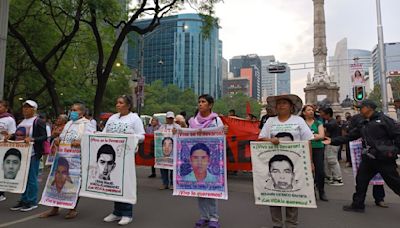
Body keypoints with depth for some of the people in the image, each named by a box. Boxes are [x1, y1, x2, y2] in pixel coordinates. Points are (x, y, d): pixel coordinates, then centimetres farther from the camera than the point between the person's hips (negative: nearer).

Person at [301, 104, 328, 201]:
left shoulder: (318, 123, 10)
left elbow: (322, 135, -2)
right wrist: (316, 135, -7)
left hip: (318, 148, 2)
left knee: (320, 171, 0)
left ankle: (322, 192, 15)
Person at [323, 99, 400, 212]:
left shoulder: (383, 119, -6)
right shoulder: (362, 124, 14)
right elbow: (349, 136, 13)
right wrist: (333, 141, 6)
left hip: (385, 158, -7)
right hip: (368, 158, 7)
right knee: (361, 181, 10)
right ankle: (358, 205, 22)